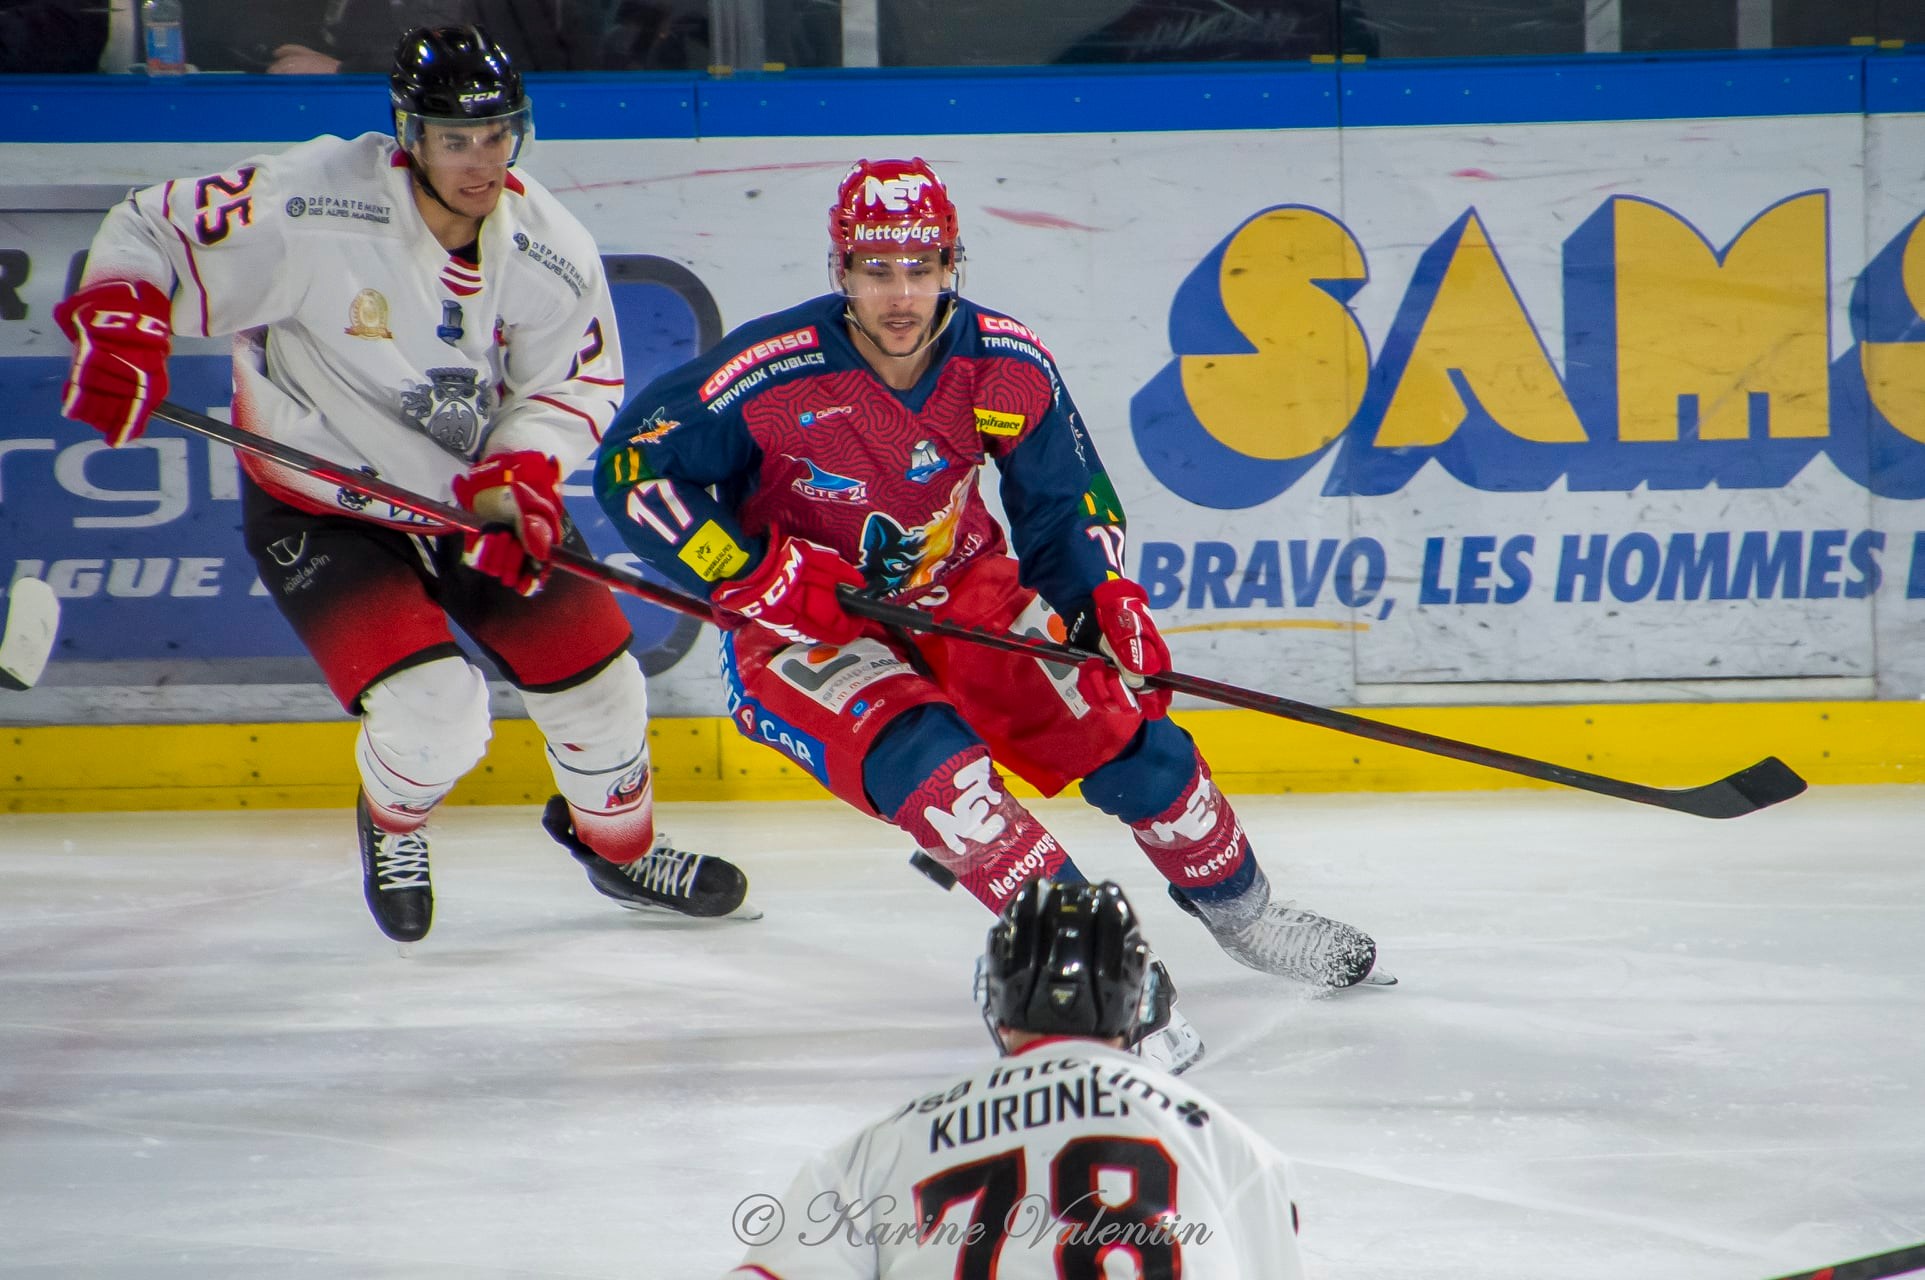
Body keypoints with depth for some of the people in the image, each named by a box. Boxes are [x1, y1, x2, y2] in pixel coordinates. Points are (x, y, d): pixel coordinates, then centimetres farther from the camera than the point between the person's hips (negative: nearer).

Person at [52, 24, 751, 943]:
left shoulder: (550, 252, -14)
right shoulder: (312, 207, -29)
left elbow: (577, 383, 0)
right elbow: (149, 234, -21)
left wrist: (524, 470, -19)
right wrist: (116, 330, -39)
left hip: (476, 496, 5)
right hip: (319, 511, -5)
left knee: (596, 679, 7)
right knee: (432, 714, -21)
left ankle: (619, 842, 40)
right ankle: (393, 820, 17)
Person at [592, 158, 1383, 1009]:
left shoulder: (1008, 366, -13)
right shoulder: (774, 376, -26)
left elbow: (1068, 500, 2)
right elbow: (634, 466, -23)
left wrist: (1105, 597, -16)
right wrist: (753, 577, -28)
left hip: (960, 597, 4)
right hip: (801, 626, -4)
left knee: (1123, 722, -6)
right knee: (919, 752, -32)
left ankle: (1237, 906, 17)